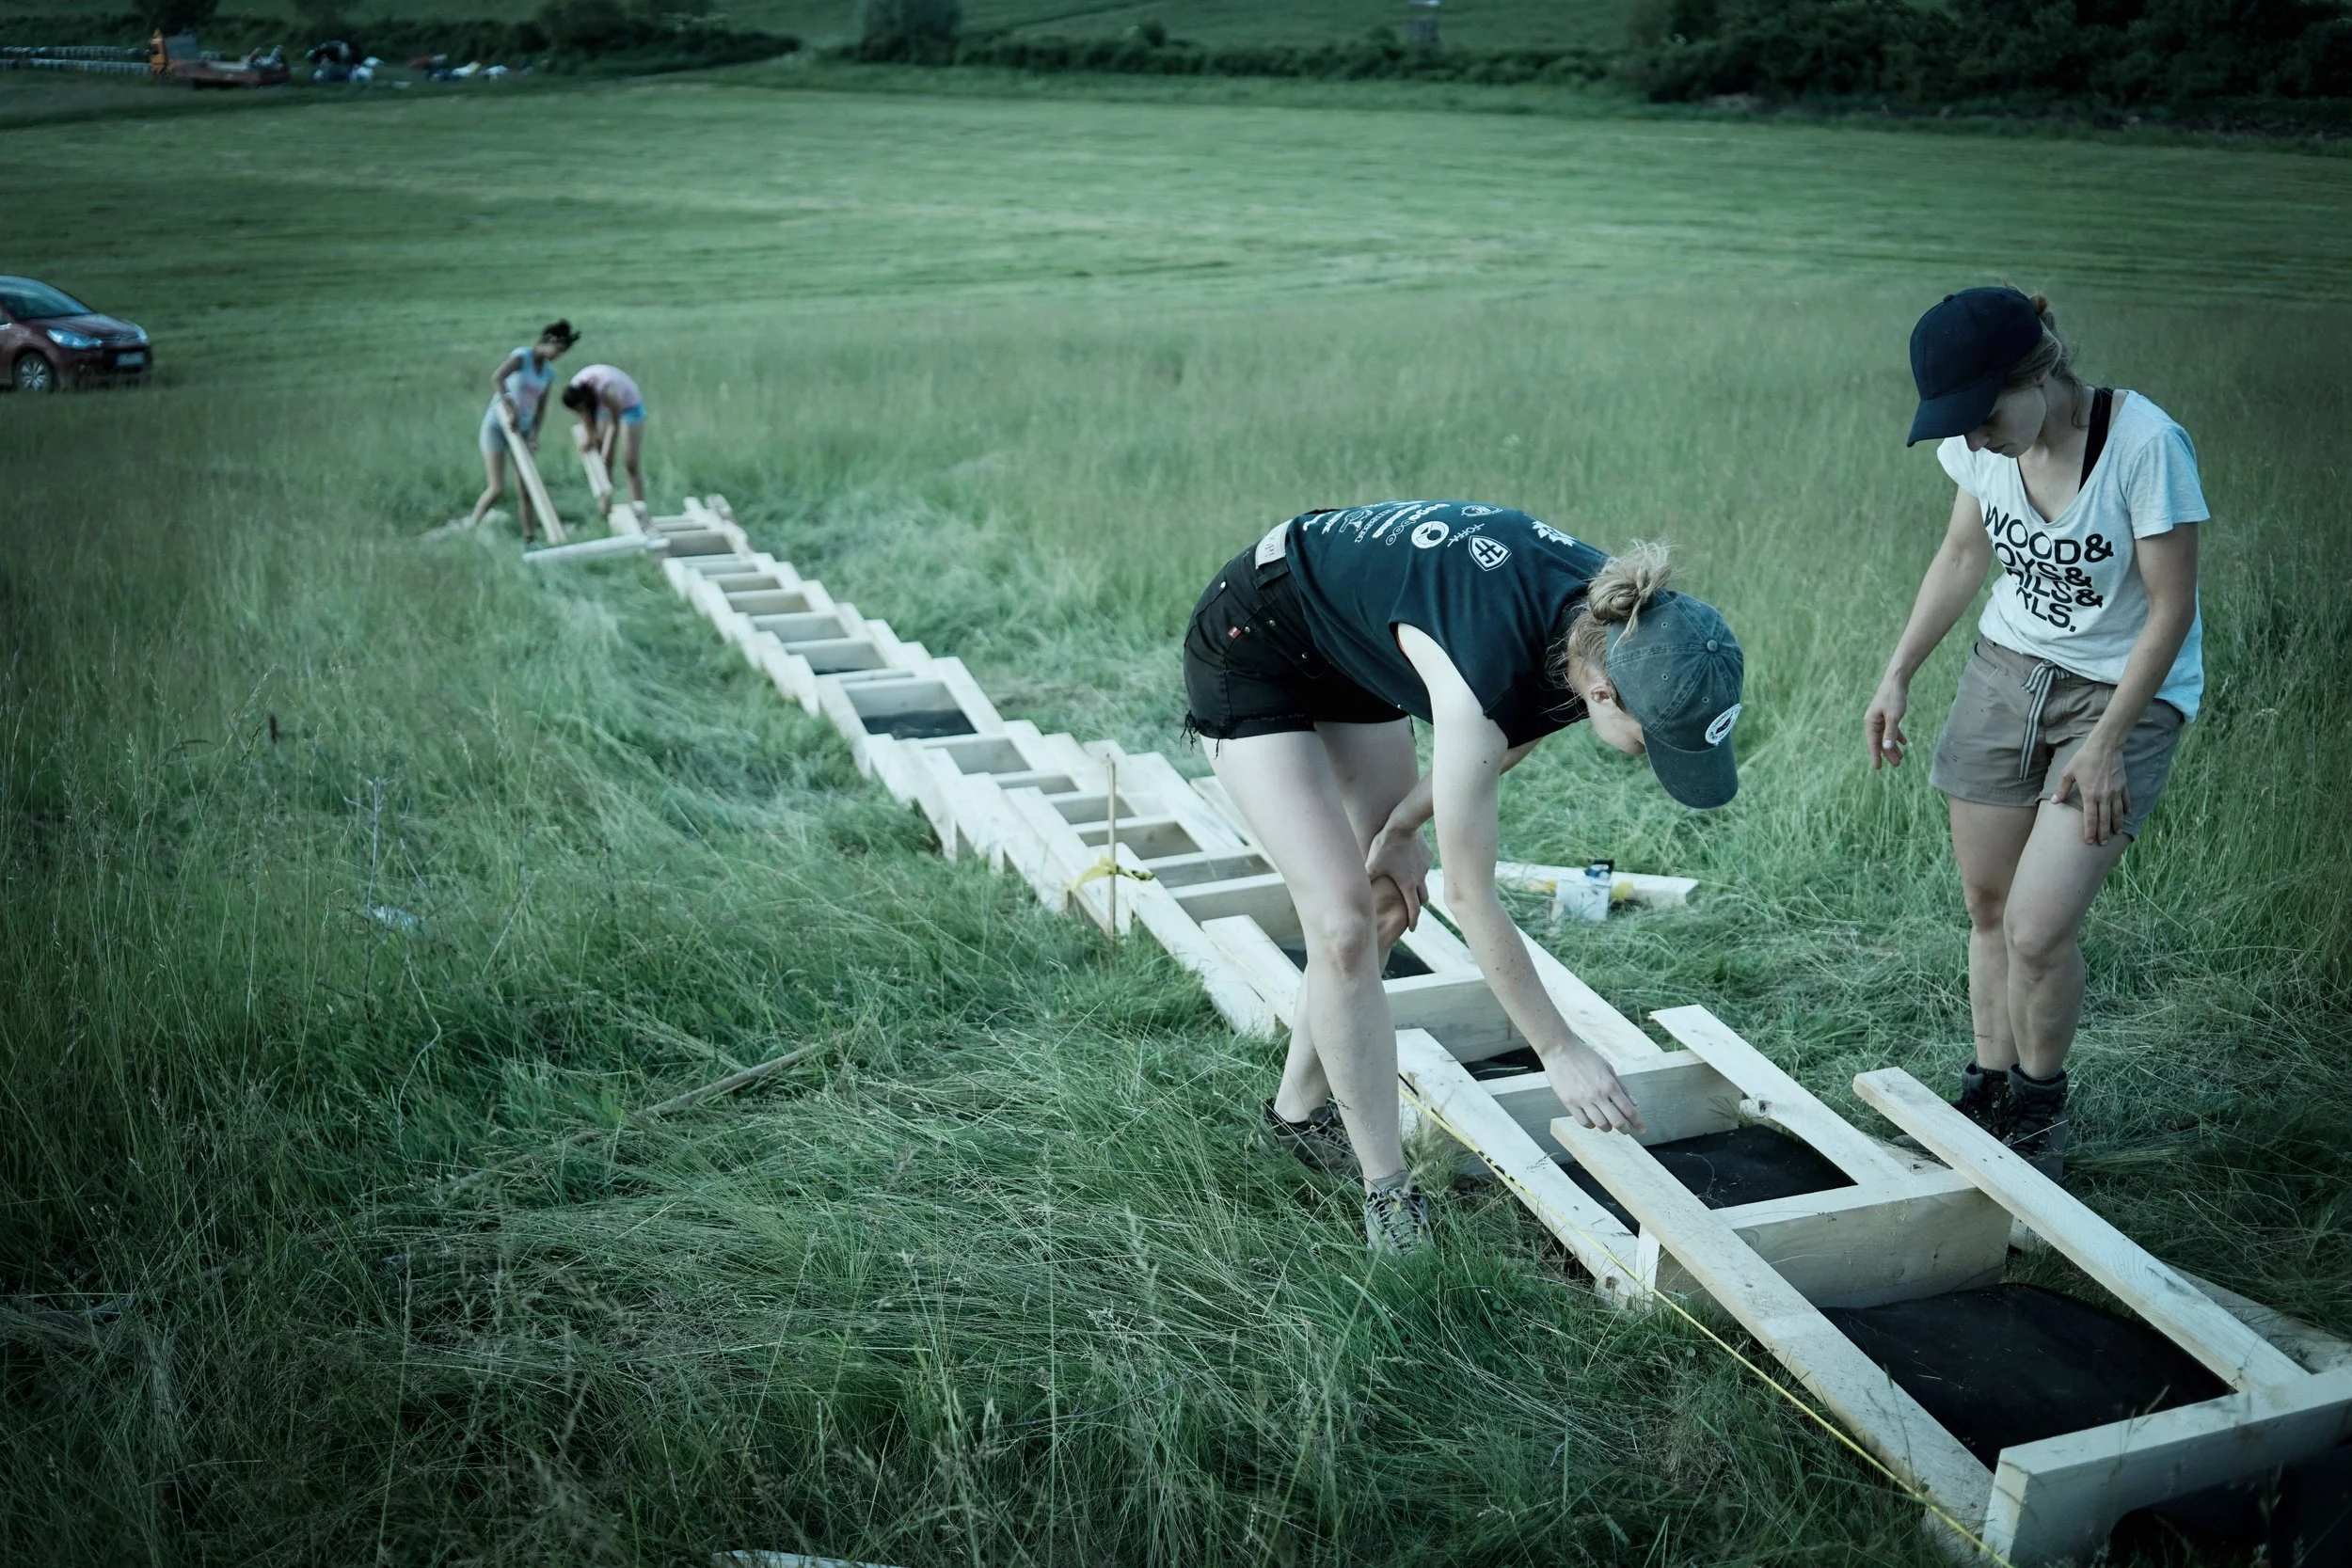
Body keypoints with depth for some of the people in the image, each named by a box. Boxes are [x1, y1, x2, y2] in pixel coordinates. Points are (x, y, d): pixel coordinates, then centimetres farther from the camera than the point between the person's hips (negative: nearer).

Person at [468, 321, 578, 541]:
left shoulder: (549, 372, 6)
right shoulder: (521, 357, -13)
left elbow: (541, 406, 6)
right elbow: (496, 378, -29)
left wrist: (535, 434, -8)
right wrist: (511, 409, -35)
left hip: (522, 430, 6)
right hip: (497, 426, -6)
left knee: (525, 489, 3)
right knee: (497, 488, -10)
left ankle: (529, 536, 9)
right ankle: (472, 525, 9)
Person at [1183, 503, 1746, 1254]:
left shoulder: (1614, 622, -20)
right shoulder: (1488, 671, -39)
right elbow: (1471, 899, -28)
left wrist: (1403, 823, 3)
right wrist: (1560, 1051, -20)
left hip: (1348, 650, 8)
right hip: (1249, 647, -8)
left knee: (1390, 904, 10)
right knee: (1345, 921, -13)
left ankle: (1297, 1113, 29)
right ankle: (1389, 1193, -1)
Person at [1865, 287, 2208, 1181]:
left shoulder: (2146, 445, -26)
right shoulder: (1979, 446, -8)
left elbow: (2170, 609, -19)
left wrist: (2105, 744, -19)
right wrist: (1898, 677, 5)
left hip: (2125, 690, -5)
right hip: (2006, 670, 5)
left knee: (2037, 928, -12)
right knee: (1987, 910, 9)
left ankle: (2038, 1109, 15)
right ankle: (1987, 1094, 28)